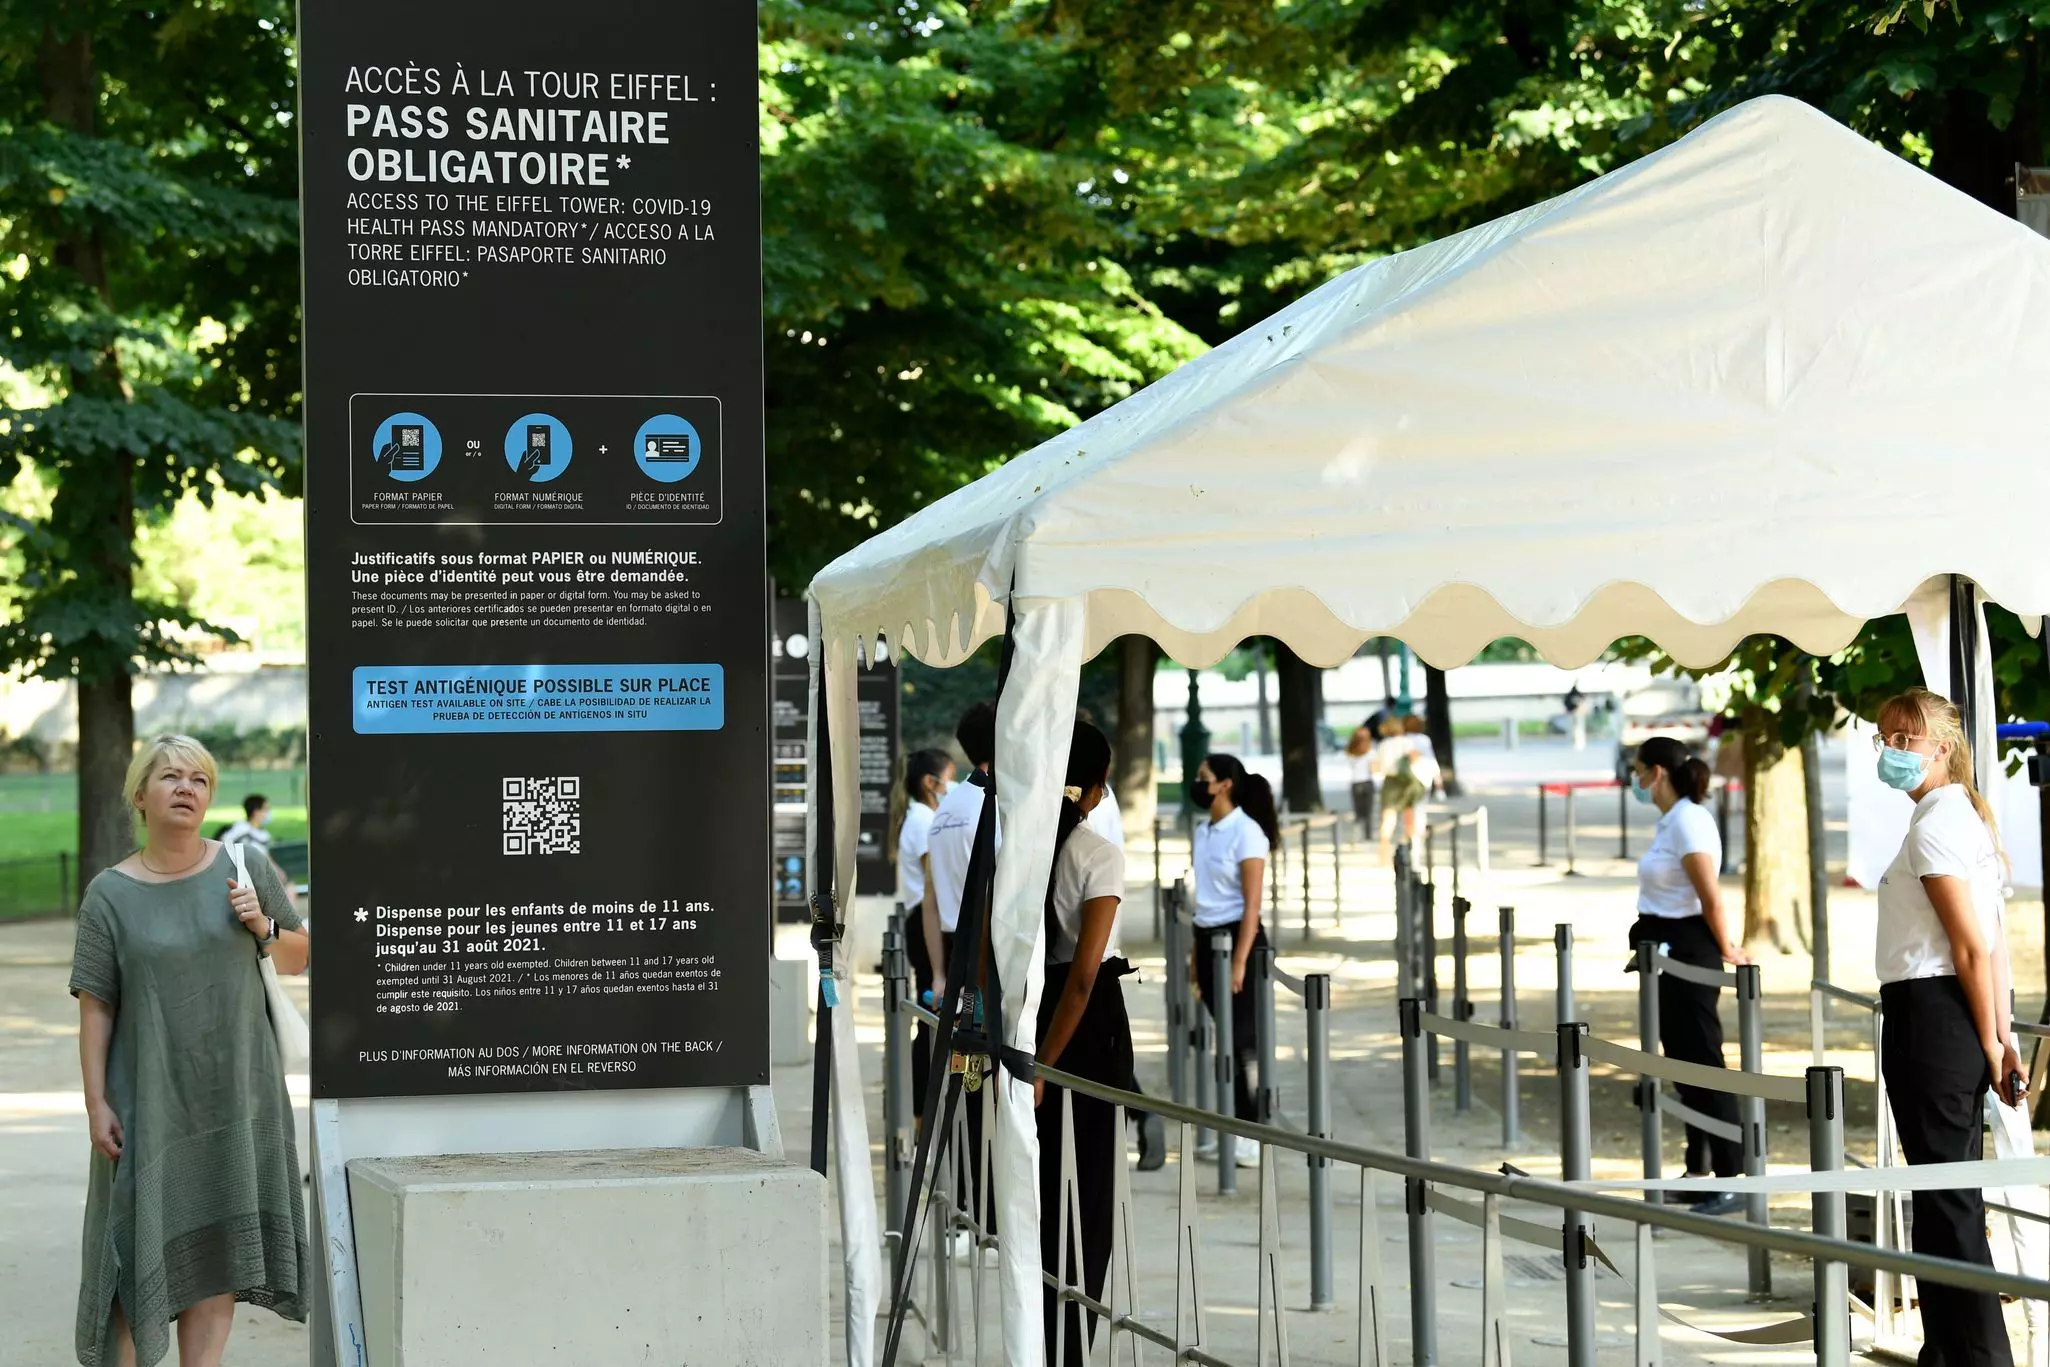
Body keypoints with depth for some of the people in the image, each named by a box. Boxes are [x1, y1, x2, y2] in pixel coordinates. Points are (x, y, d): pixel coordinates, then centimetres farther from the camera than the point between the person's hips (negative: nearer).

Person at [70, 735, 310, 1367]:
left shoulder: (246, 868, 3)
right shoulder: (111, 894, -3)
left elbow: (299, 959, 12)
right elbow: (95, 1007, -3)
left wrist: (263, 927, -7)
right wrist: (96, 1103, -9)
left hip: (236, 1094, 2)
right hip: (151, 1097, -2)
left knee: (218, 1243, 6)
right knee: (143, 1243, -1)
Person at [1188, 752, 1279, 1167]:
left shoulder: (1246, 833, -12)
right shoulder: (1201, 831, 11)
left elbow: (1252, 904, -15)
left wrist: (1240, 962, -19)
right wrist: (1196, 953, 13)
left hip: (1239, 936, -7)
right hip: (1208, 938, 7)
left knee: (1243, 1039, -5)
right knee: (1227, 1039, 9)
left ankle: (1256, 1138, -1)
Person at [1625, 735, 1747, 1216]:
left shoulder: (1688, 820, -17)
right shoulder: (1670, 820, 14)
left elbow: (1710, 896, -19)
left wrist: (1726, 950, -12)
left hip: (1688, 950, -11)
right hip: (1668, 951, 11)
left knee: (1703, 1062, -10)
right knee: (1683, 1062, 15)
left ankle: (1731, 1181, -9)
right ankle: (1699, 1170, 24)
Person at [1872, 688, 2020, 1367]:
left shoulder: (1933, 825, -14)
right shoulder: (1966, 815, 16)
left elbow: (1973, 946, -16)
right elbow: (1993, 944, 15)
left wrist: (1990, 1044, -12)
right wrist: (2000, 1036, 13)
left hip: (1928, 1012, -10)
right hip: (1954, 1019, 10)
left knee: (1945, 1201, -5)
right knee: (1953, 1195, 15)